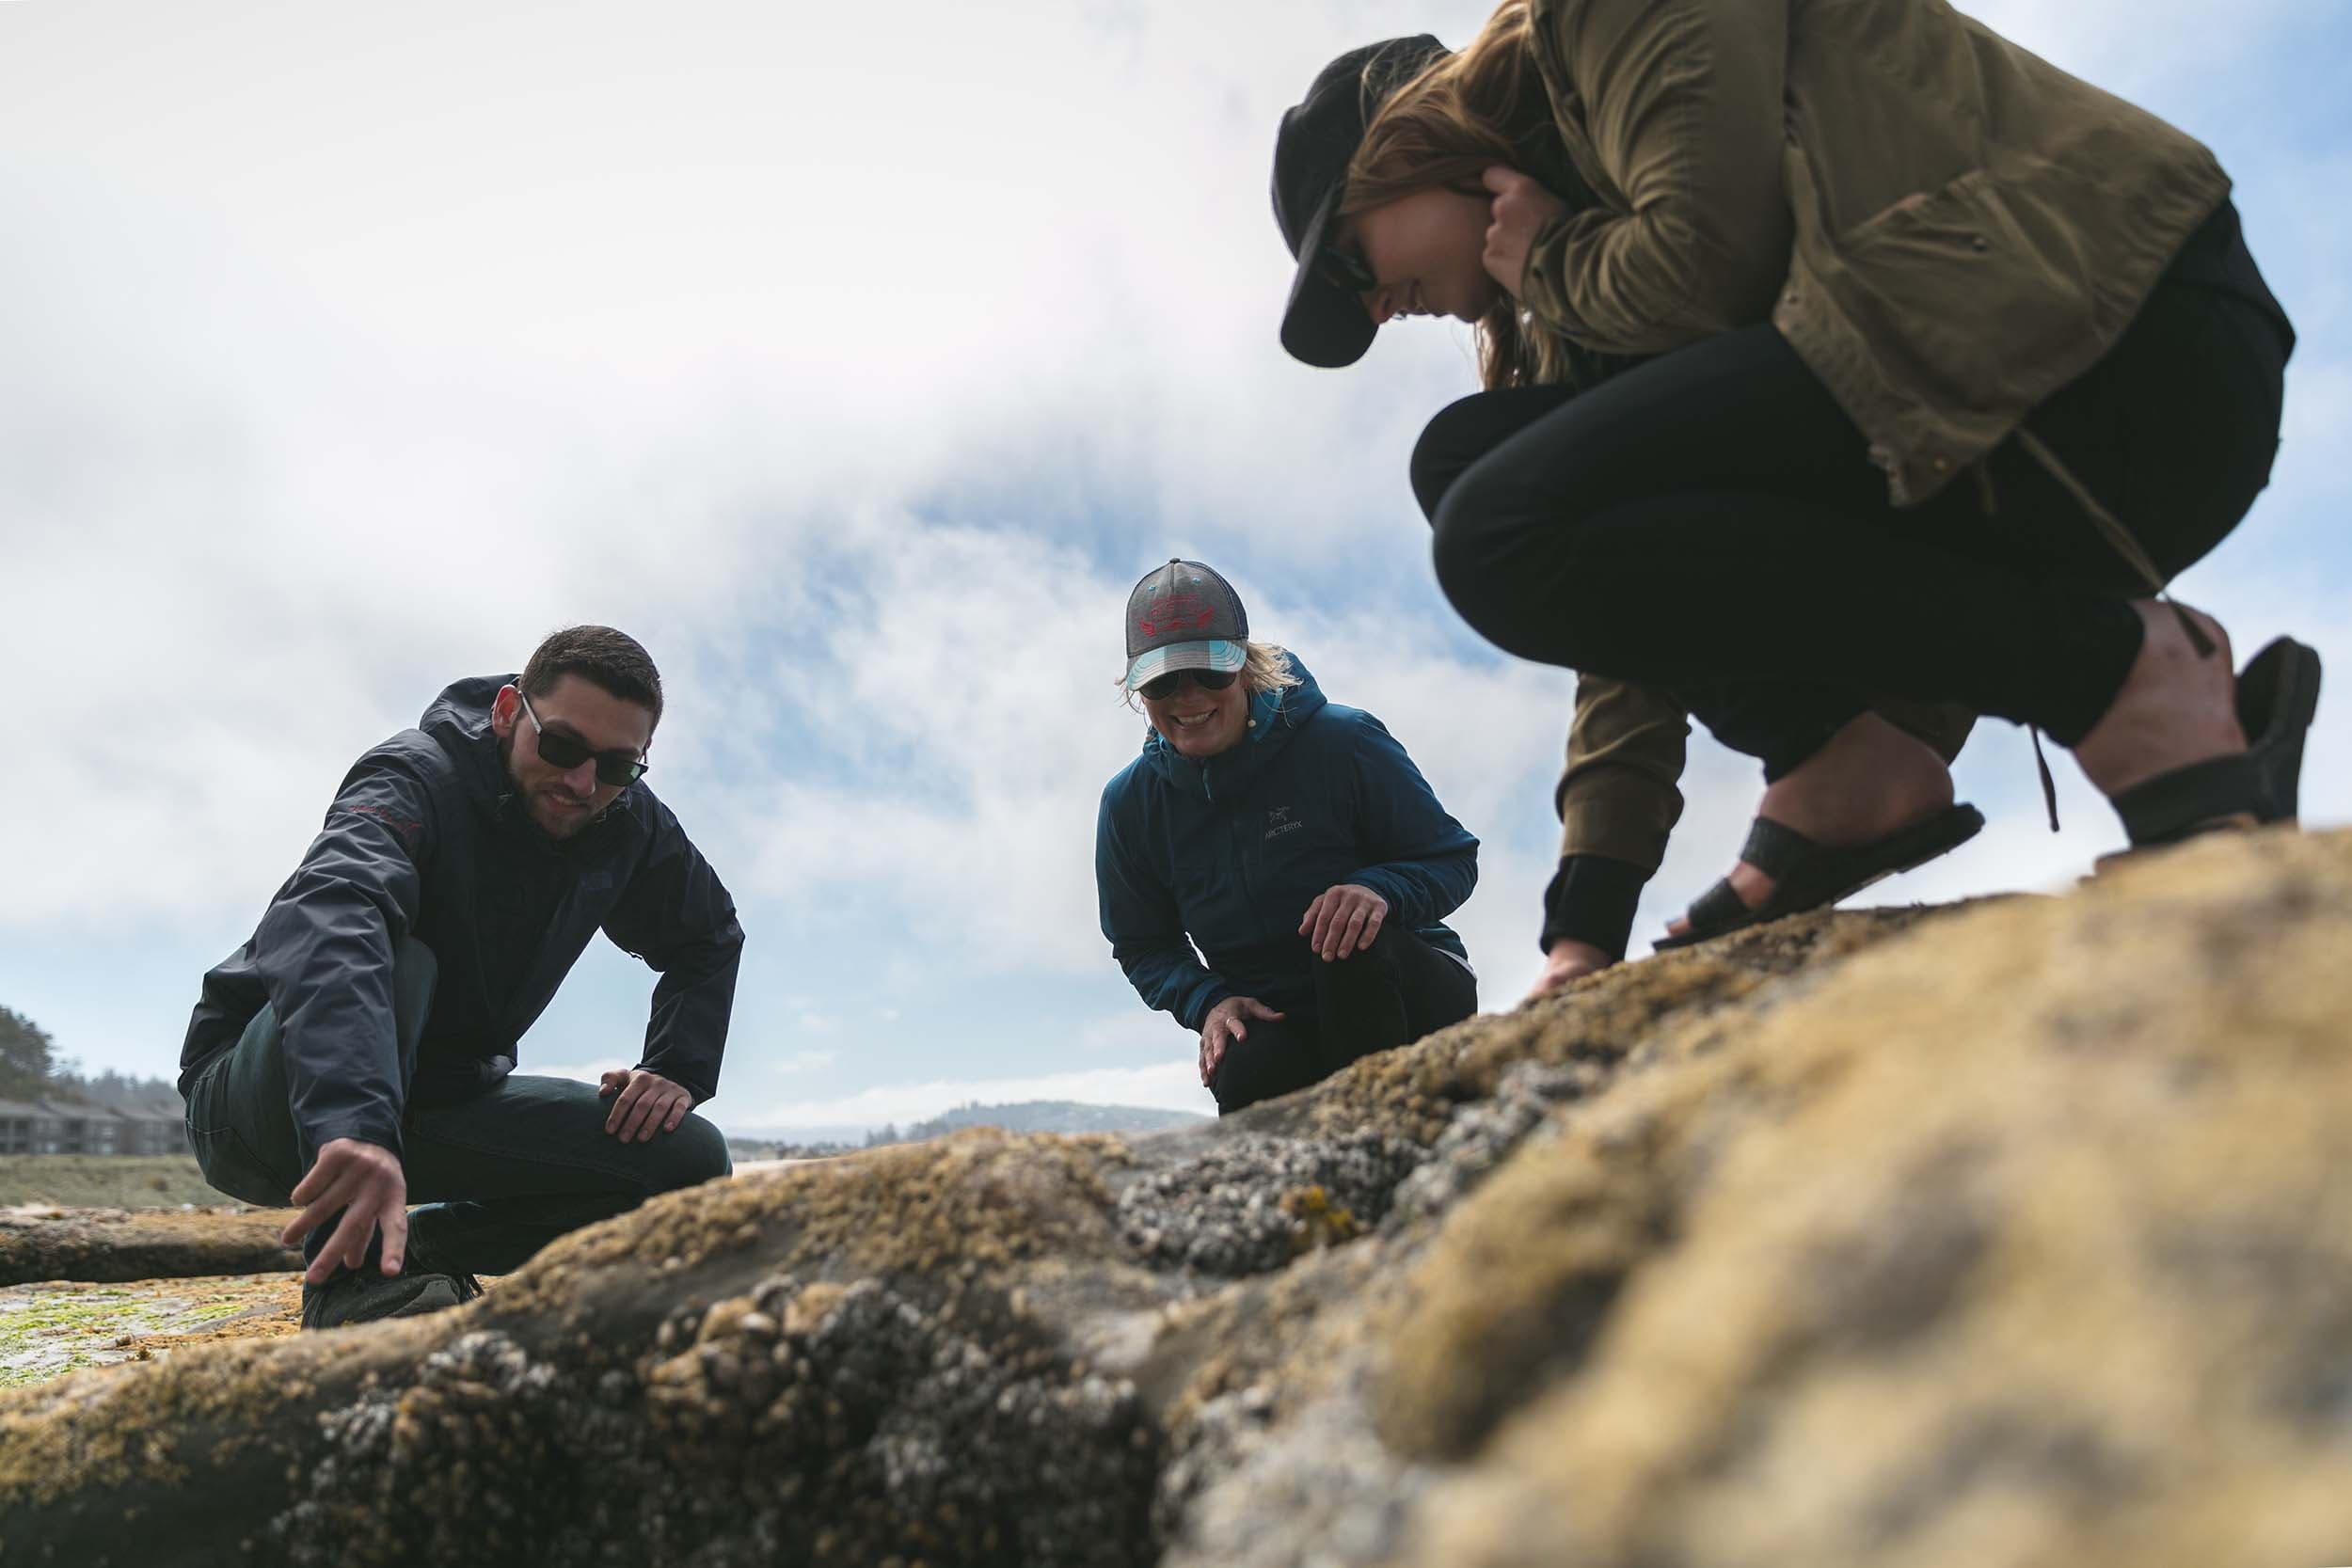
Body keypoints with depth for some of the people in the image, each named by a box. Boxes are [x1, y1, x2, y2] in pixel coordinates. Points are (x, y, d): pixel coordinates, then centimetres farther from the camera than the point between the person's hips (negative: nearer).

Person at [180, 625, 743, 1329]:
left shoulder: (629, 826, -5)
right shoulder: (416, 778, -25)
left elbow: (710, 937, 11)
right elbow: (328, 916, -46)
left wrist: (678, 1070, -7)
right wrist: (355, 1124, -63)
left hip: (432, 1102, 5)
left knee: (690, 1160, -13)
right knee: (393, 961, -38)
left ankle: (427, 1247, 0)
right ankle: (350, 1274, -29)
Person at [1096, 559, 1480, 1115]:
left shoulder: (1345, 742, -12)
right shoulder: (1130, 803, -1)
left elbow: (1454, 860, -6)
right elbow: (1144, 945, 8)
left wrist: (1381, 890, -29)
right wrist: (1206, 1002, -14)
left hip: (1413, 993, -1)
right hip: (1275, 1026, 2)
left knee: (1351, 946, -37)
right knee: (1247, 1078, -34)